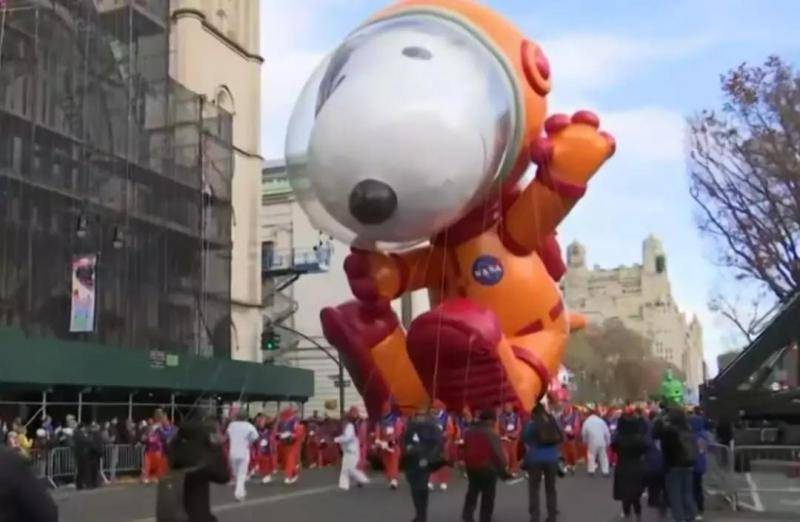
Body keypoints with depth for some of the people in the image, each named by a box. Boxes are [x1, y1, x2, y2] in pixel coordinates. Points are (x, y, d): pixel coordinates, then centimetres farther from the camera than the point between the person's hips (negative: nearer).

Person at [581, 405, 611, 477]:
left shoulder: (587, 422, -1)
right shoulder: (601, 421, 3)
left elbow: (584, 433, 3)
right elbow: (607, 433, 3)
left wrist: (585, 441, 20)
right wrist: (608, 442, 13)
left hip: (592, 442, -2)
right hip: (602, 442, 2)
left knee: (591, 455, 11)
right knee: (603, 456, 10)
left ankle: (591, 471, 8)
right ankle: (605, 471, 8)